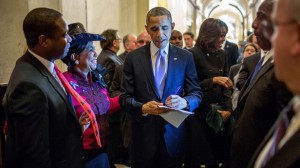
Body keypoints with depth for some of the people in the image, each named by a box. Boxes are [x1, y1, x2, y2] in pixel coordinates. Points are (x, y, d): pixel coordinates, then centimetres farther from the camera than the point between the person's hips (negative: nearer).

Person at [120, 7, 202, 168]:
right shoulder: (133, 58, -1)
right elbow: (125, 98, -2)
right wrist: (143, 108, -22)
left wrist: (184, 102, -21)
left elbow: (196, 94, 1)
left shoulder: (185, 57, 1)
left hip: (173, 134, 1)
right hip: (143, 135, 0)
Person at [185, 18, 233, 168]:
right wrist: (213, 80, -19)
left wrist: (228, 109, -4)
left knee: (215, 156, 10)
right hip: (198, 112, -5)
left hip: (218, 112, 5)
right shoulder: (194, 54, -10)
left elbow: (227, 85, 8)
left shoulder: (222, 55, 7)